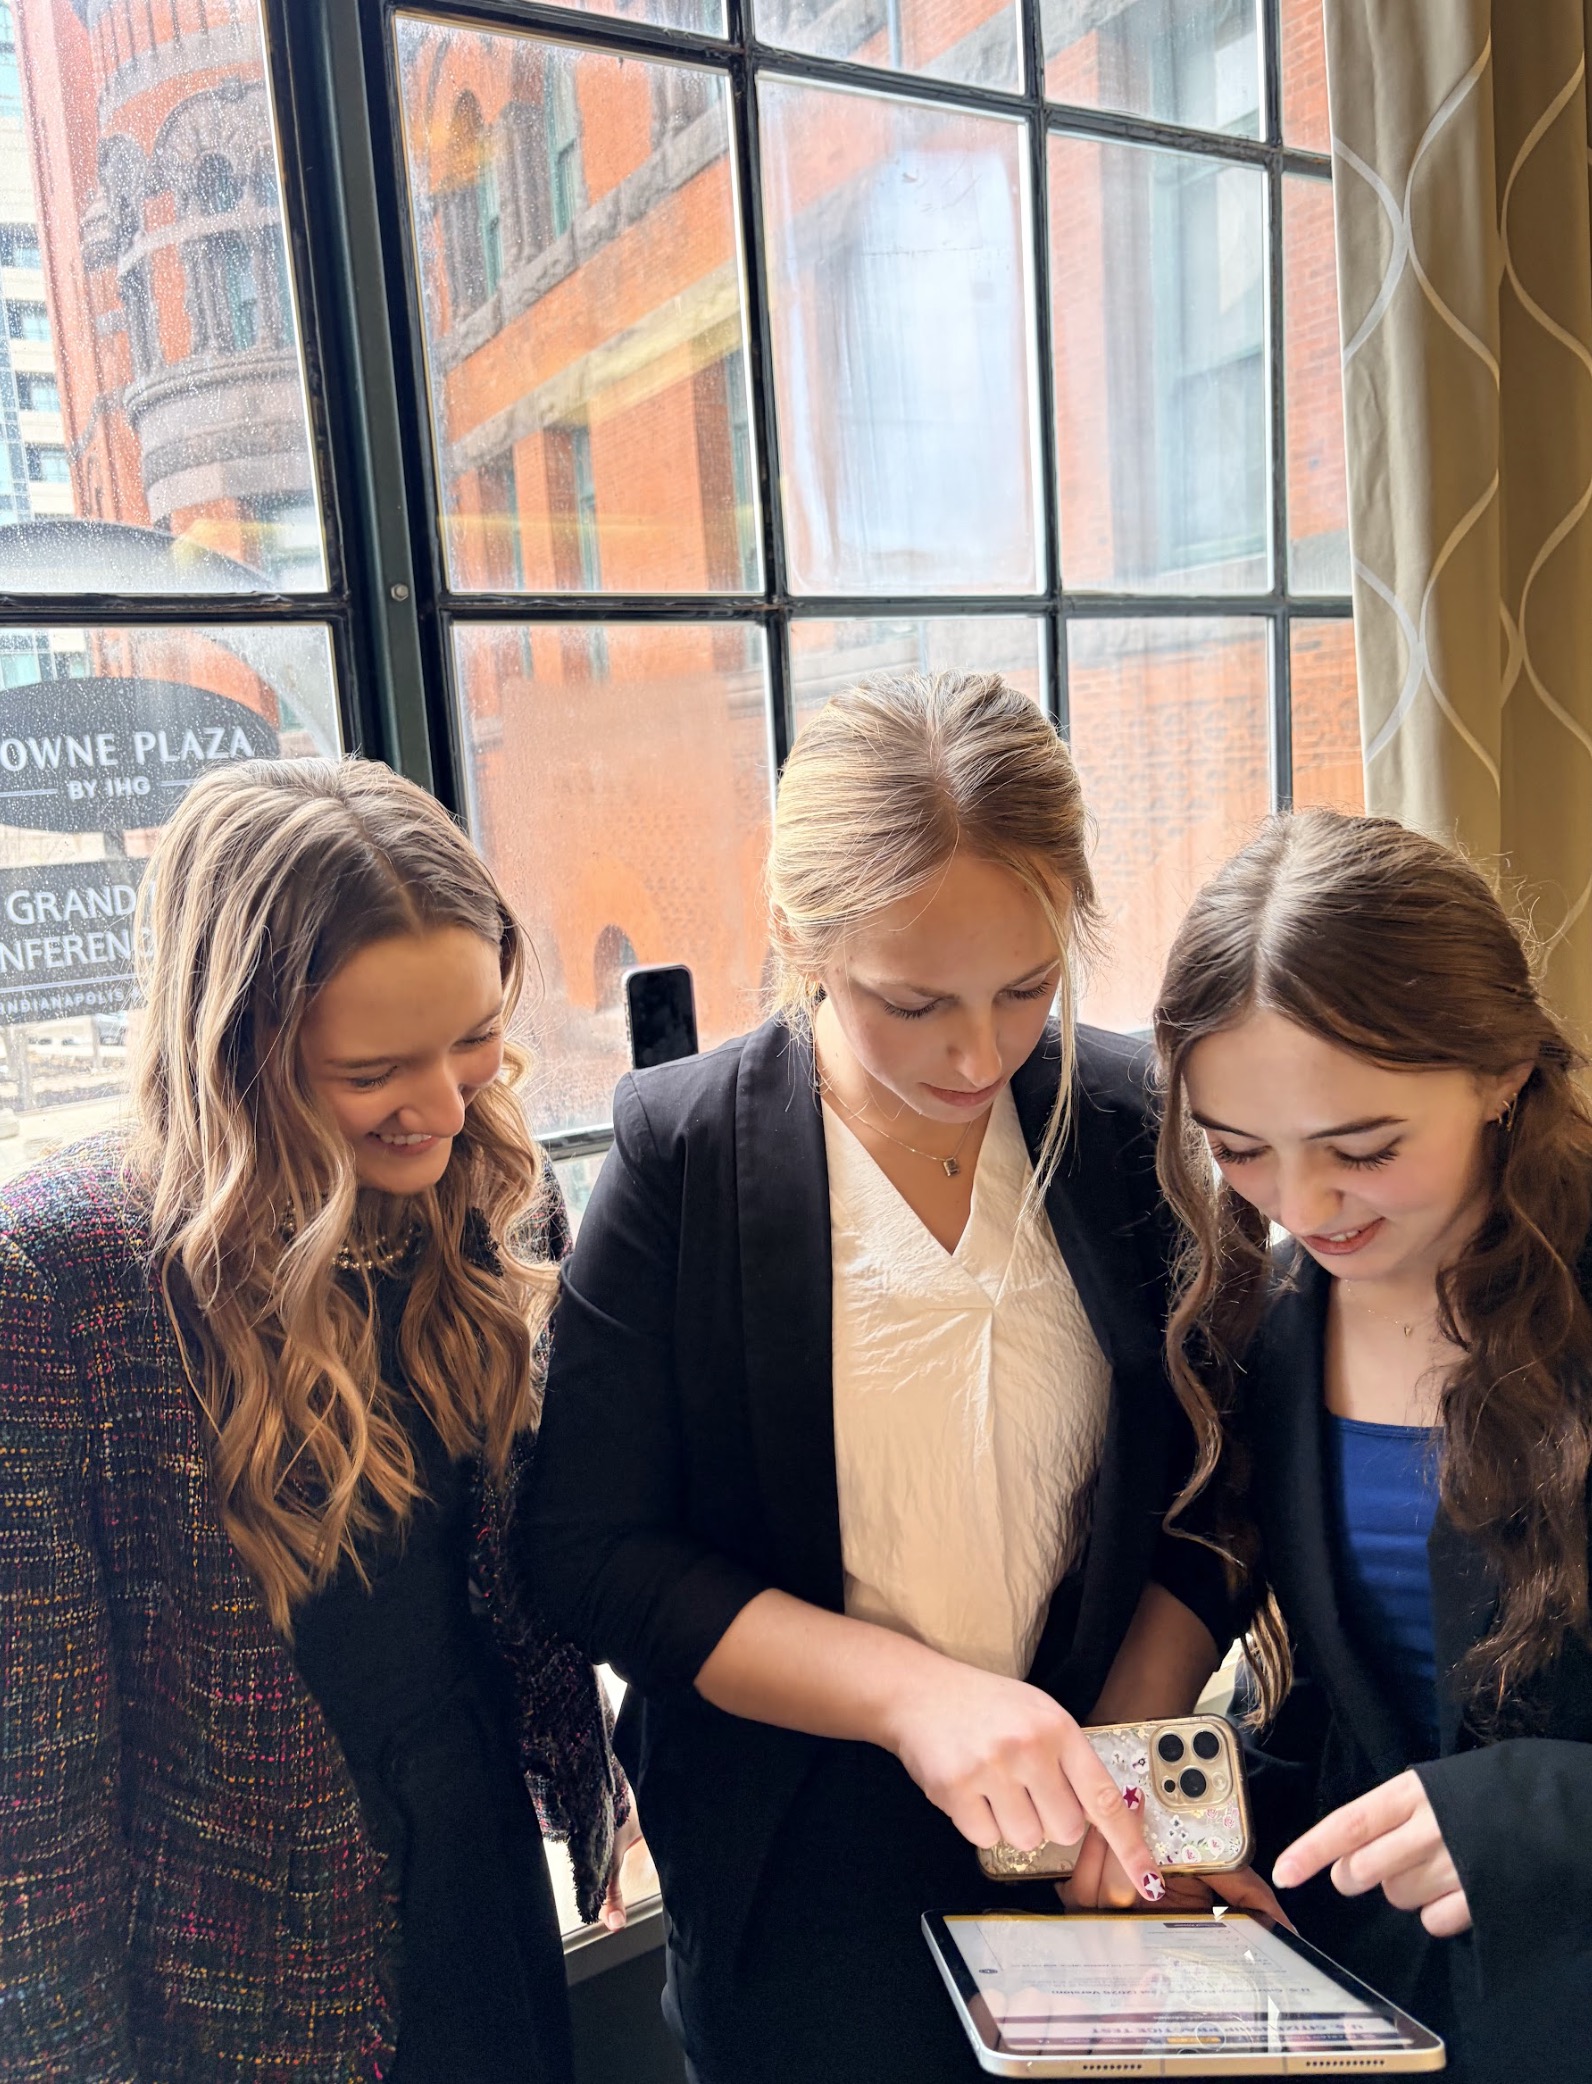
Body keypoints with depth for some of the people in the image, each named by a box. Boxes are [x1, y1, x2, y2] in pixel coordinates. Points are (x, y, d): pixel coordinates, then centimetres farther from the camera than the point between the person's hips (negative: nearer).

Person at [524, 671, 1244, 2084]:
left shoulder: (1135, 1123, -9)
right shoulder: (681, 1154, -16)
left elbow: (1203, 1492, -1)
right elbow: (592, 1551, -15)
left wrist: (1125, 1767, -11)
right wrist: (914, 1693, -24)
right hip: (800, 1872, -2)